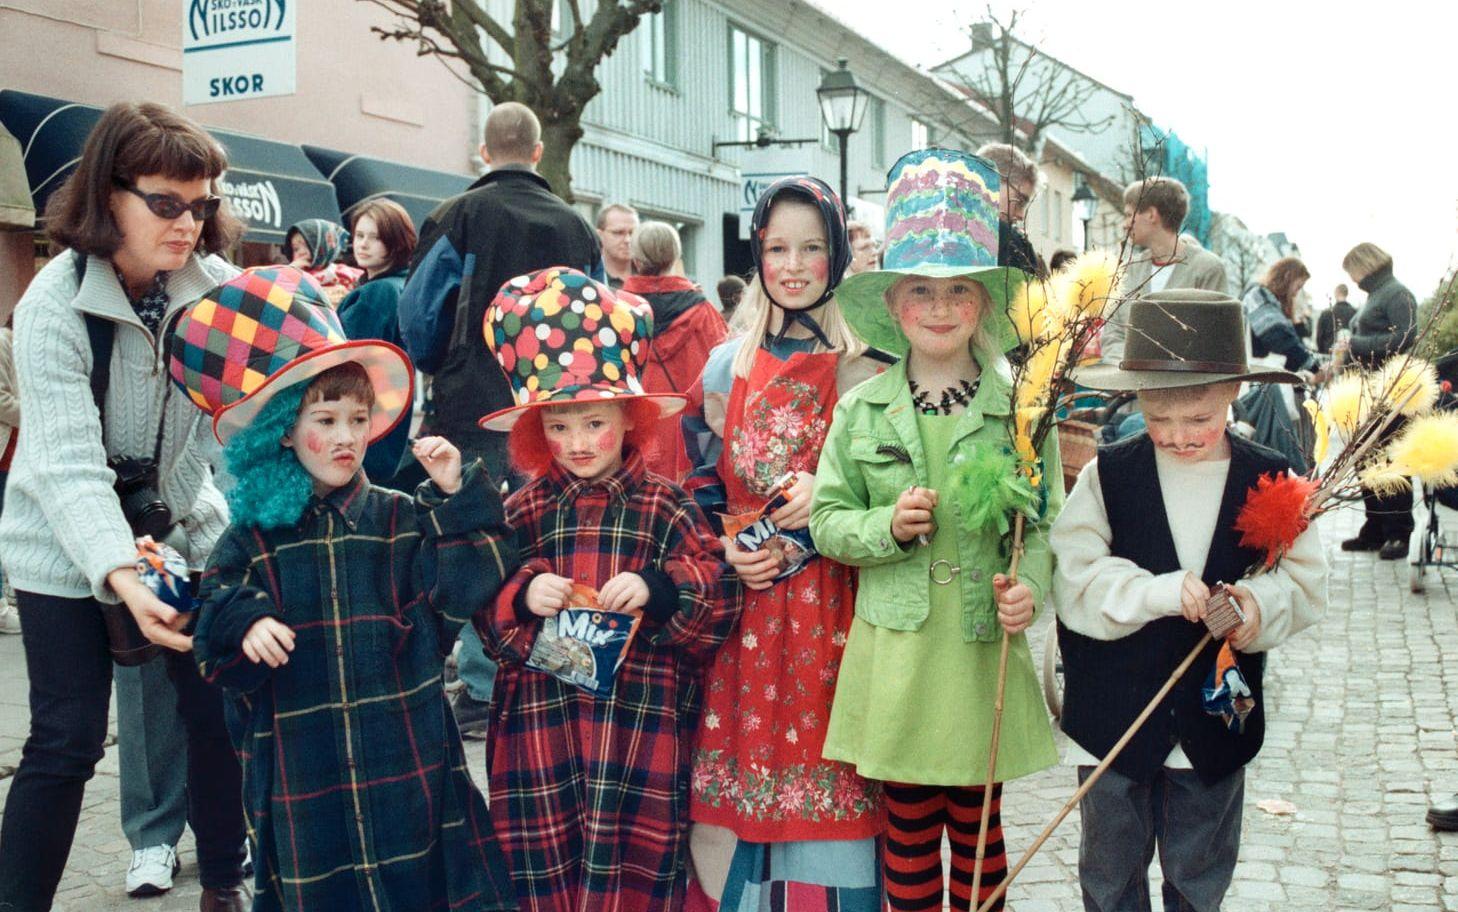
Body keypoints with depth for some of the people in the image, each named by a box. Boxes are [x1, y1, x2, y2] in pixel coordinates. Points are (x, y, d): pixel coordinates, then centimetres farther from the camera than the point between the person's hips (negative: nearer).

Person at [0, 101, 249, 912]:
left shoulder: (216, 286, -10)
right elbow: (67, 463, -29)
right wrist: (122, 576, -43)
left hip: (187, 528, 4)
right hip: (70, 549, -3)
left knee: (220, 715, 5)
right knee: (67, 741, -3)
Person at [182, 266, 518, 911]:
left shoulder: (402, 521, 3)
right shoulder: (254, 535, 3)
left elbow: (471, 584, -8)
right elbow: (216, 654, 3)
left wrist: (460, 495, -15)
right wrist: (245, 627, -19)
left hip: (405, 759, 0)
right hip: (301, 772, 0)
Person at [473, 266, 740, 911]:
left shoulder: (664, 505, 2)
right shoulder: (526, 509, 7)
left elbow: (721, 596, -3)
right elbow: (484, 609, 6)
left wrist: (658, 590, -19)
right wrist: (522, 596, -14)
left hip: (642, 711, -2)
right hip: (540, 708, 2)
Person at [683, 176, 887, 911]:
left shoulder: (866, 367, 0)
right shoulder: (727, 366, 9)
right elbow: (699, 485, 12)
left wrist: (829, 499, -17)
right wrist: (725, 552, -3)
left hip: (833, 612, -2)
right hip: (743, 600, 3)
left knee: (826, 764, 1)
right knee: (740, 765, 5)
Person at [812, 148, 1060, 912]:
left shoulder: (1018, 409, -2)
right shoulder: (863, 408, 2)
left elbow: (1046, 521, -1)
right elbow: (827, 521, 4)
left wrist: (1029, 586, -19)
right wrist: (888, 527, -14)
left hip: (984, 651, -1)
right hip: (894, 654, 1)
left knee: (976, 826, 13)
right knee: (908, 828, 13)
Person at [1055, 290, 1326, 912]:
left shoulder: (1270, 482, -4)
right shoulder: (1106, 476, -8)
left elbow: (1306, 583, -4)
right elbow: (1075, 583, -15)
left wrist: (1260, 602, -26)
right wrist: (1158, 591, -29)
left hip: (1216, 718, 1)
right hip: (1113, 714, -1)